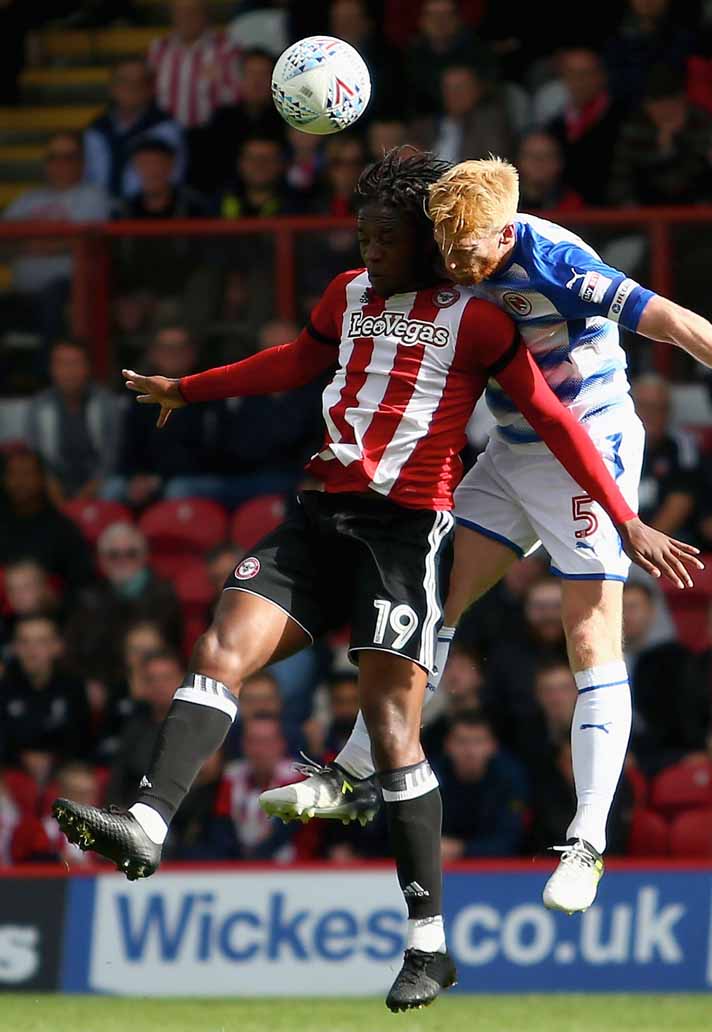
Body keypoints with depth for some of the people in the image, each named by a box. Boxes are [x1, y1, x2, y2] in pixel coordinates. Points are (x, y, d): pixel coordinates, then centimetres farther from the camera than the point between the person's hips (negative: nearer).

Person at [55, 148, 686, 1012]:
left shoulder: (473, 319, -1)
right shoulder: (349, 296, 17)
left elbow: (552, 419, -1)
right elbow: (298, 361, 36)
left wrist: (626, 522, -4)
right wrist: (185, 389, 45)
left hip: (409, 527, -6)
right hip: (326, 513, 6)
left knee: (390, 722, -10)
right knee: (221, 648, -13)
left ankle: (429, 943, -5)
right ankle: (146, 826, -23)